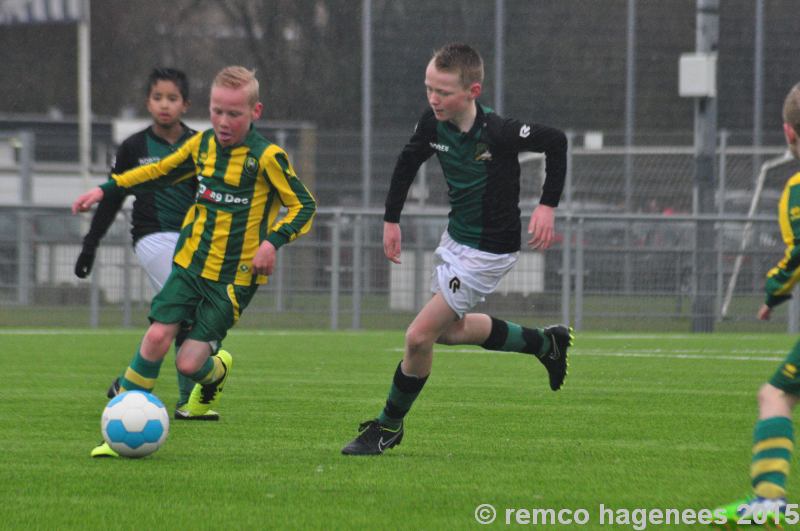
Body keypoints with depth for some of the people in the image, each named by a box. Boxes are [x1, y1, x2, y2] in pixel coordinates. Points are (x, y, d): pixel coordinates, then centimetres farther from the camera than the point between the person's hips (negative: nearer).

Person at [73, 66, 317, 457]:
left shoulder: (267, 157, -11)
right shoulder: (202, 145, 5)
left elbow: (303, 205, -6)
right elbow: (160, 172, 22)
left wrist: (273, 240, -21)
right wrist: (106, 189, 17)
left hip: (234, 278, -4)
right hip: (191, 263, 4)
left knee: (189, 362, -8)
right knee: (157, 337, -11)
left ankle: (214, 373, 30)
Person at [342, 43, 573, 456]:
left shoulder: (497, 132, -29)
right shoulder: (433, 124, -10)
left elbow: (556, 142, -14)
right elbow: (407, 163, 10)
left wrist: (547, 205, -18)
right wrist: (391, 219, 9)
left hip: (490, 250, -8)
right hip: (455, 238, 8)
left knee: (419, 336, -9)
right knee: (449, 329, 25)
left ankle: (389, 426, 10)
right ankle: (545, 343, 41)